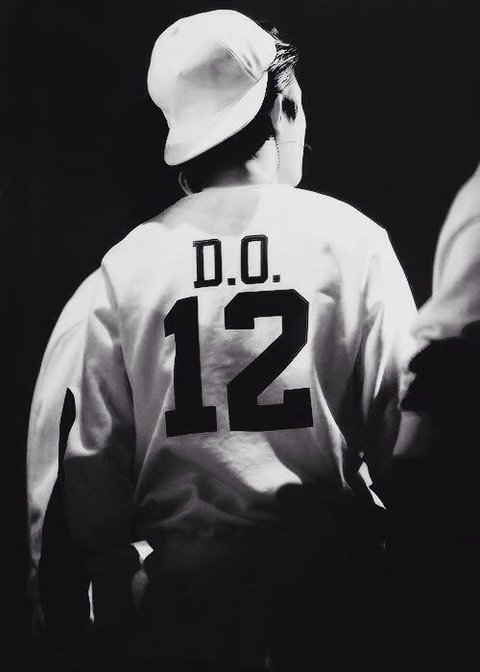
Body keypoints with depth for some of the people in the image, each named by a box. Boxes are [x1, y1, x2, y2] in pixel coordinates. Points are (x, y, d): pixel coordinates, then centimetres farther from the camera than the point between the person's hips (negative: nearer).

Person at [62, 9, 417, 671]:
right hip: (325, 566, -1)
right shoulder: (353, 239, -6)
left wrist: (111, 590, 11)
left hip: (184, 582, 2)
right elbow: (403, 425, -9)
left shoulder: (128, 261, -2)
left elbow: (93, 454, -1)